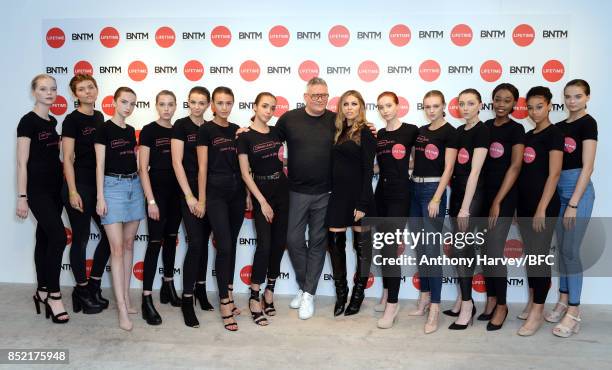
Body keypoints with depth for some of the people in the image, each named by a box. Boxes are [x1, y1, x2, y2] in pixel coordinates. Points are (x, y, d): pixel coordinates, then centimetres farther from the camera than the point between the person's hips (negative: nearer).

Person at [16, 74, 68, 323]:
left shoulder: (53, 122, 13)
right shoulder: (28, 121, -8)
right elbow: (22, 162, -11)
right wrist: (22, 197, -14)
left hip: (55, 187, 7)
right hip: (37, 188, -7)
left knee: (45, 238, 12)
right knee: (58, 237, -15)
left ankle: (42, 291, 22)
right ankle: (54, 295, -4)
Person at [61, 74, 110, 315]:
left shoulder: (99, 117, 11)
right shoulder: (72, 119, -8)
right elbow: (67, 159, -11)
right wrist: (72, 191, -16)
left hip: (99, 184, 7)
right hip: (79, 185, -7)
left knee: (109, 234, 9)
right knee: (81, 239, 4)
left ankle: (93, 286, 24)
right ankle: (81, 291, 19)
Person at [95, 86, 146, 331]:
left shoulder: (131, 131, 13)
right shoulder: (104, 129, -4)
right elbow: (100, 165, -7)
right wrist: (100, 197, -11)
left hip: (134, 186, 6)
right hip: (113, 186, -6)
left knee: (129, 244, 10)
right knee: (117, 247, -7)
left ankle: (125, 298, 20)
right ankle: (122, 309, -5)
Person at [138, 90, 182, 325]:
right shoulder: (149, 130, -5)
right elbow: (143, 168, -9)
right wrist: (151, 200, -15)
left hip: (175, 191, 5)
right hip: (157, 190, -5)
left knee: (171, 238, 14)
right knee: (155, 241, -7)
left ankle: (168, 287, 29)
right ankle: (146, 299, -2)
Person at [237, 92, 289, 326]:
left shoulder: (276, 132, 6)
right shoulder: (245, 137, -6)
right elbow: (245, 173, -9)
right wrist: (262, 201, -12)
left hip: (282, 191, 5)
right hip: (261, 194, -4)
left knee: (279, 243, 6)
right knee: (264, 244, -10)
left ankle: (269, 292, 21)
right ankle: (254, 298, 2)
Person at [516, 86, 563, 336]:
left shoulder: (554, 134, -8)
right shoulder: (528, 136, 14)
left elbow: (554, 174, -15)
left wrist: (542, 208, -19)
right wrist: (520, 204, 10)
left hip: (544, 205, -7)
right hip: (524, 203, 7)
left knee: (540, 256, -3)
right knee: (530, 255, 13)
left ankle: (538, 312, 7)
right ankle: (533, 301, 27)